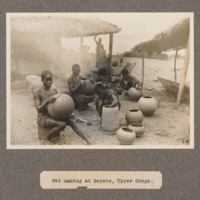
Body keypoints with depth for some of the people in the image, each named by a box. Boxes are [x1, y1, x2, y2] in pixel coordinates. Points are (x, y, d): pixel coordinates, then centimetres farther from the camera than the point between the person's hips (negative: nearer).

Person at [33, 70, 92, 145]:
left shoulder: (55, 90, 3)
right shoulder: (37, 91, -10)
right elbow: (38, 109, -18)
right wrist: (47, 101, -34)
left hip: (54, 115, 5)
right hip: (43, 117, -5)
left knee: (71, 122, -18)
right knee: (62, 124, -30)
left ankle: (87, 141, -18)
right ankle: (47, 139, -7)